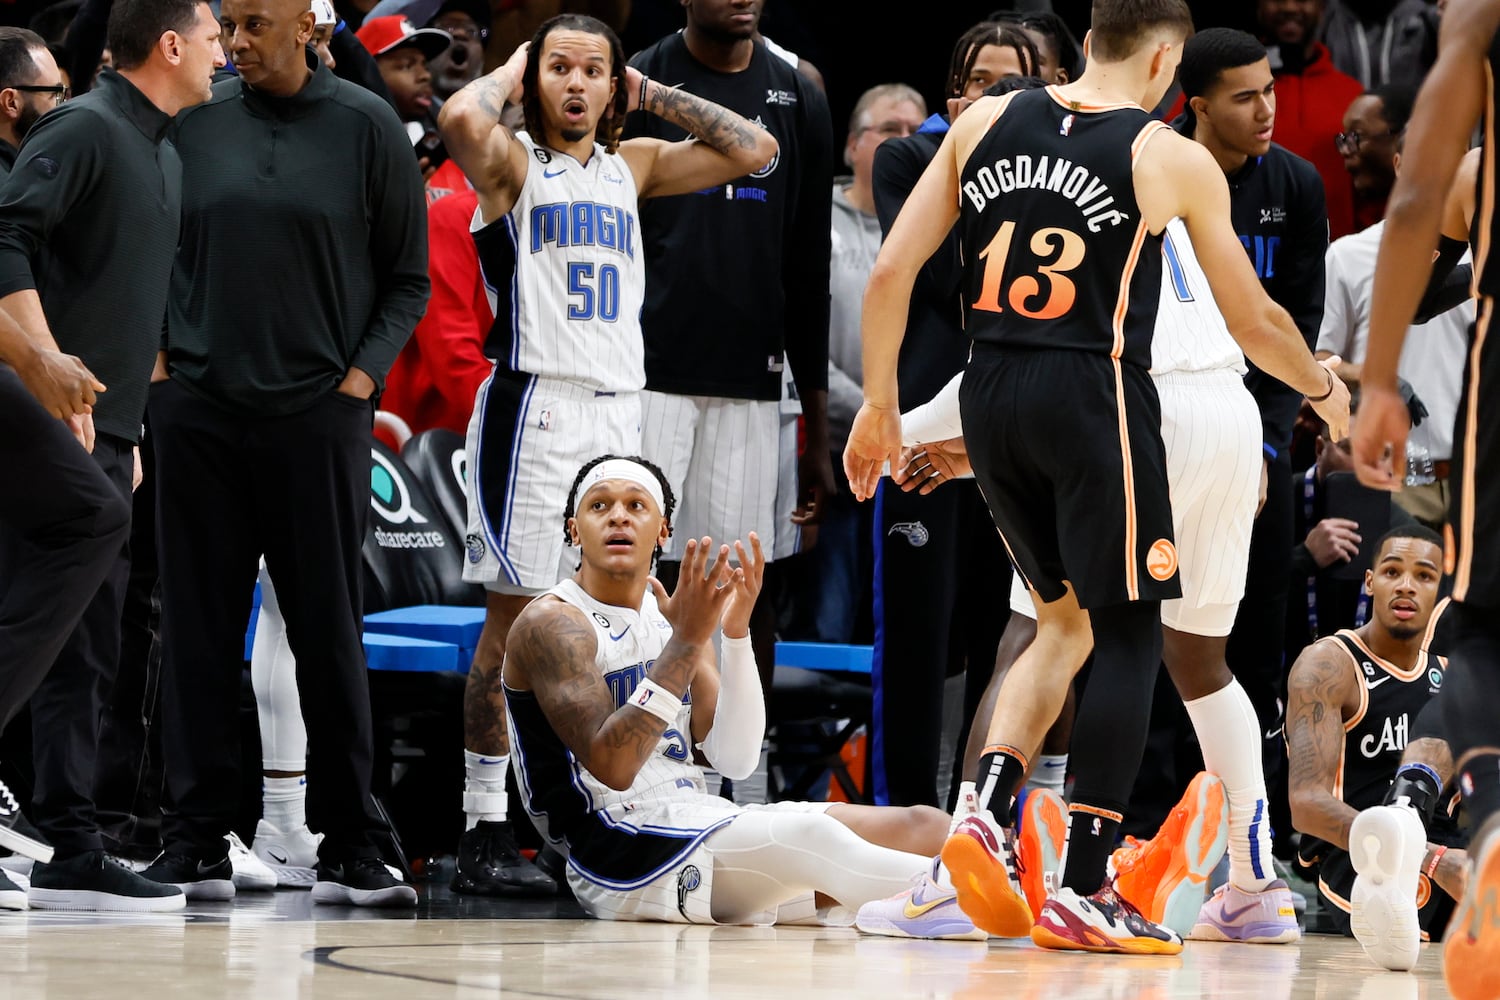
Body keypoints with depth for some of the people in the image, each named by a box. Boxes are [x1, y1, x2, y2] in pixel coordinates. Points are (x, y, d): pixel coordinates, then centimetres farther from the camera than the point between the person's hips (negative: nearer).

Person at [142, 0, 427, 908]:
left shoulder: (368, 127, 1)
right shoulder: (195, 123, 6)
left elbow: (408, 277, 5)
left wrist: (363, 375, -5)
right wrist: (155, 355, 2)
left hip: (319, 415, -2)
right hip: (198, 408, 2)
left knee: (331, 635, 1)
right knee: (199, 632, 3)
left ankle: (351, 849, 6)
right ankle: (197, 842, 8)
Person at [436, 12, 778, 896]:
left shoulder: (633, 166, 16)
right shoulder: (512, 162, -1)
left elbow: (754, 150, 12)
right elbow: (462, 119, -24)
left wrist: (652, 94, 11)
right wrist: (512, 73, -4)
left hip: (619, 409, 6)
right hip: (534, 403, -6)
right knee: (516, 615, -6)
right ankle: (486, 832, -5)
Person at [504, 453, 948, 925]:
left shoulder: (670, 613, 17)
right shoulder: (551, 624, -4)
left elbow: (735, 759, 5)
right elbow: (610, 766, -20)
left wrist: (736, 633, -7)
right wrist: (686, 642, -22)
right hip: (622, 852, -8)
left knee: (924, 827, -7)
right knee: (810, 837, -35)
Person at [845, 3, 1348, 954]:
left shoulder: (985, 122, 7)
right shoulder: (1174, 160, -2)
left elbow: (890, 271, 4)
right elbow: (1252, 320, 5)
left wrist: (879, 404, 14)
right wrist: (1325, 389, 24)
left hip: (991, 396, 5)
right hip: (1095, 398, -5)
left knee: (1067, 619, 22)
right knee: (1128, 634, 5)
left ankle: (989, 814, 2)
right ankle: (1085, 891, 1)